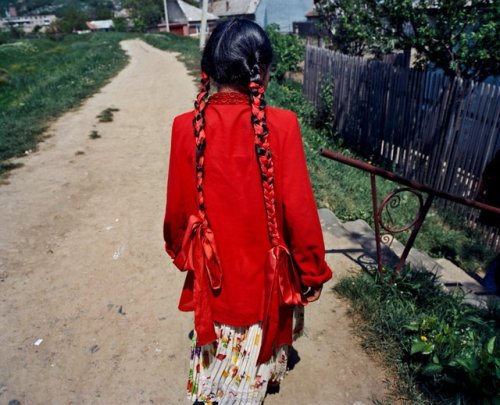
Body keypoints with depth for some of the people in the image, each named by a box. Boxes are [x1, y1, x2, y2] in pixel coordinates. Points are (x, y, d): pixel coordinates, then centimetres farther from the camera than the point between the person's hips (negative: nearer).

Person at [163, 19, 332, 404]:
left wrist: (181, 251, 16)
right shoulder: (281, 126, -22)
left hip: (213, 269, 2)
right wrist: (313, 271, -1)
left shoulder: (187, 126, -14)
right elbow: (300, 211, -17)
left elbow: (178, 207, -4)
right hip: (262, 271, -1)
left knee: (216, 346, 29)